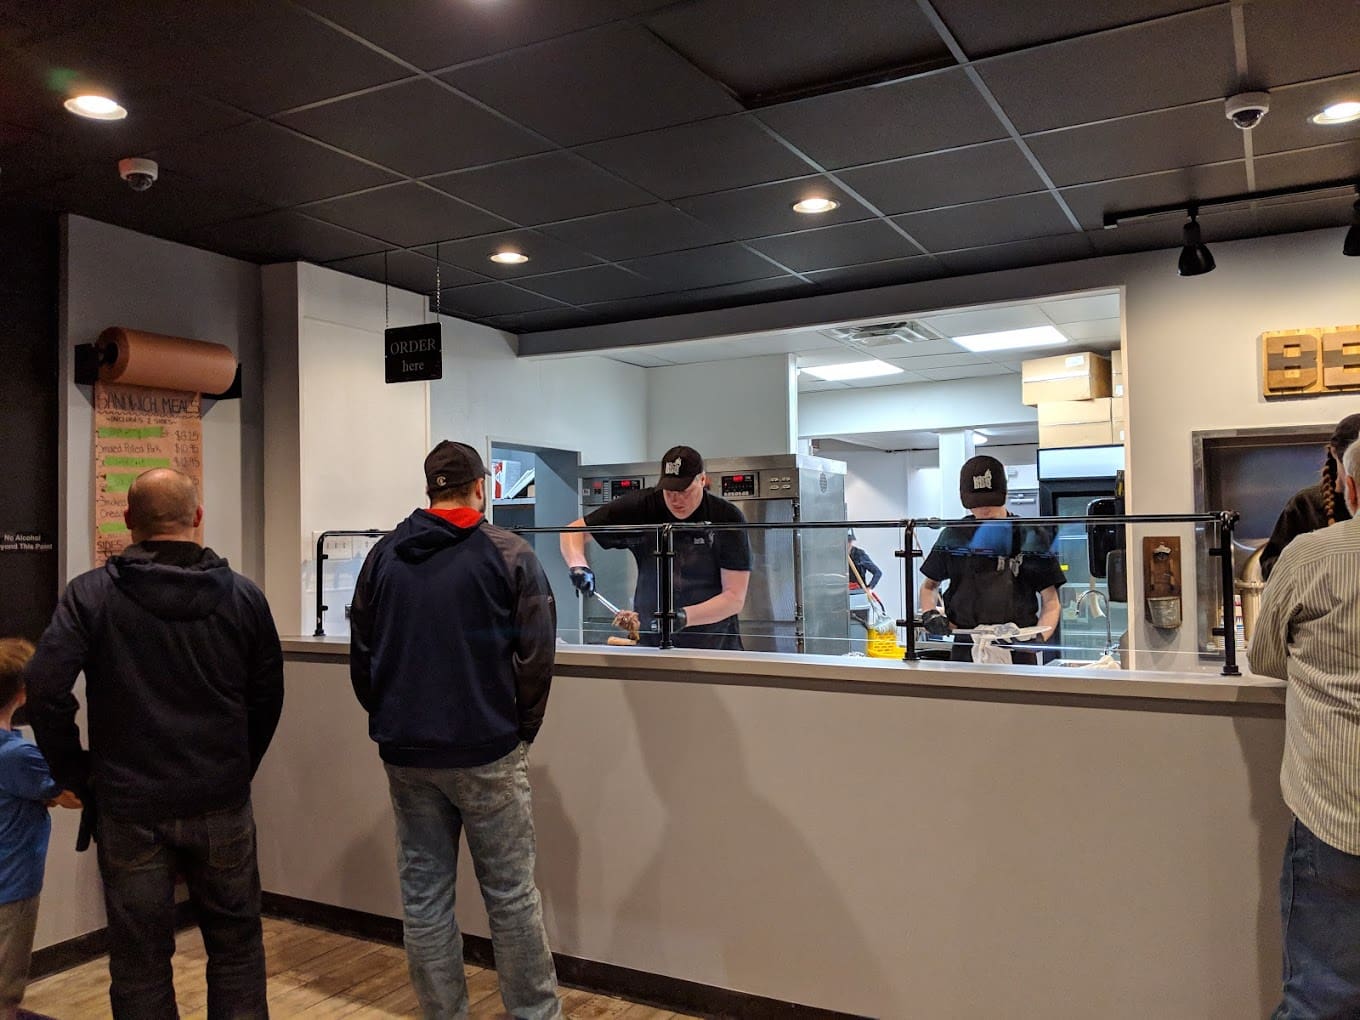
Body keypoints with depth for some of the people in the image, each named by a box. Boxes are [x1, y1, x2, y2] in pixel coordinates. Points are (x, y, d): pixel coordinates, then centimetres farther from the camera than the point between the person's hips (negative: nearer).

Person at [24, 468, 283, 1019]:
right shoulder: (244, 595, -1)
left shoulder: (90, 593, -6)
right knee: (236, 946, 17)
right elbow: (267, 697, 2)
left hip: (129, 808, -1)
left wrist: (78, 776, -2)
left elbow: (45, 689, -15)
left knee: (140, 963, 13)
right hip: (223, 806, 1)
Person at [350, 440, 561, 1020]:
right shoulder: (509, 555, -5)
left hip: (404, 753, 3)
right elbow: (536, 655, -9)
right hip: (486, 752, -3)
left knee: (424, 895, 12)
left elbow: (361, 653, 8)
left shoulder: (383, 556, 5)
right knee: (511, 894, 7)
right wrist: (521, 730, 4)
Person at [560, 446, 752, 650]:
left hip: (715, 646, -1)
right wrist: (578, 565, -20)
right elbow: (574, 531, 0)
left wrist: (684, 616, -28)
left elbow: (735, 598, -14)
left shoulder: (729, 519, -12)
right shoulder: (642, 507, -7)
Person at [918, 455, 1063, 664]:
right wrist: (930, 613, -1)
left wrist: (1038, 638, -14)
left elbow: (1051, 603, 4)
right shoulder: (955, 536, 7)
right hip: (965, 650, 2)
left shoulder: (1031, 537, 1)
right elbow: (929, 586, 20)